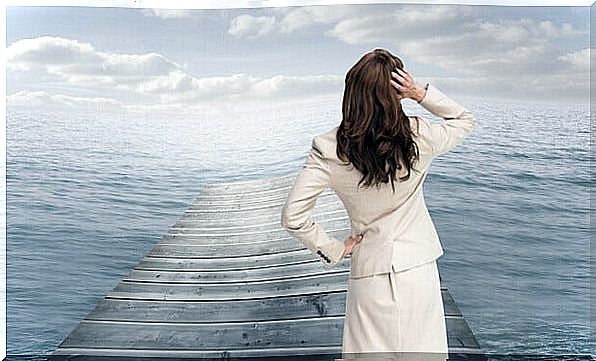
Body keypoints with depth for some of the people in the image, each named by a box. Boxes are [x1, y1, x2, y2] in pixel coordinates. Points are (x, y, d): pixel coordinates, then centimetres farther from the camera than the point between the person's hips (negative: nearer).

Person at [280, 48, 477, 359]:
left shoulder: (327, 149, -12)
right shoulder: (418, 136, -12)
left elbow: (293, 217, -12)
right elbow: (465, 120, 11)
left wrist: (334, 250, 1)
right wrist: (421, 93, -3)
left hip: (367, 272, 0)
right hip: (418, 269, 1)